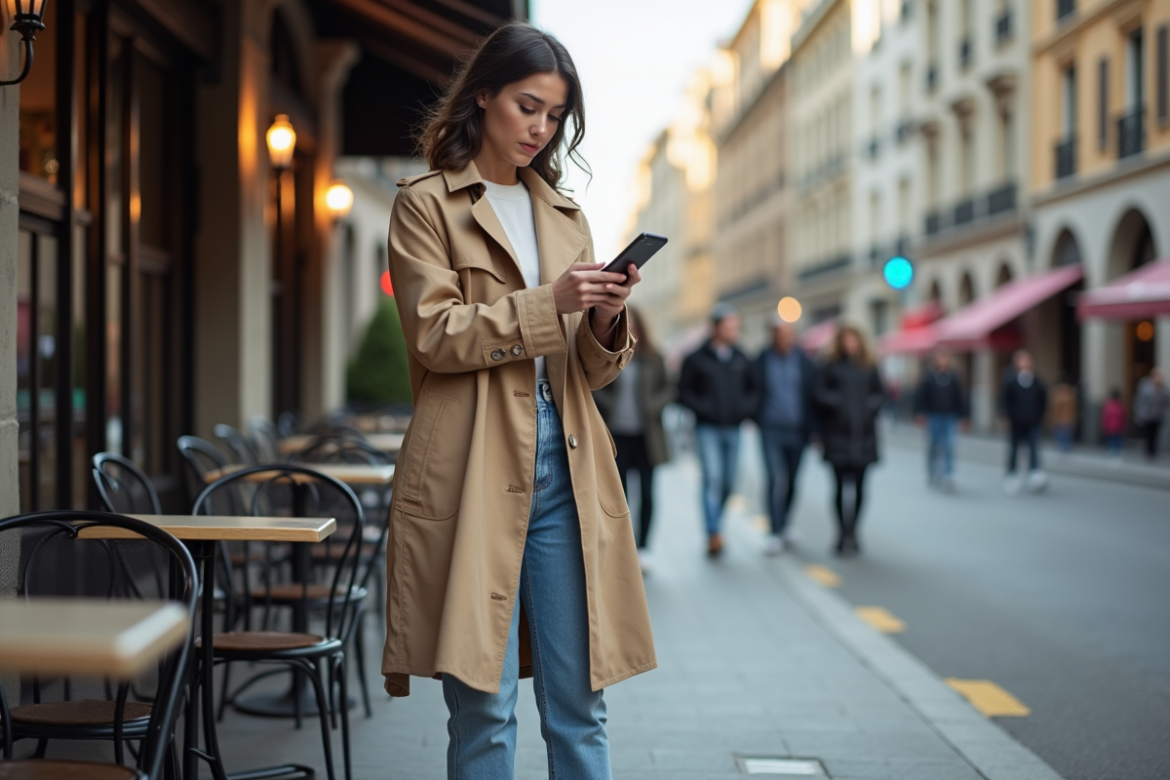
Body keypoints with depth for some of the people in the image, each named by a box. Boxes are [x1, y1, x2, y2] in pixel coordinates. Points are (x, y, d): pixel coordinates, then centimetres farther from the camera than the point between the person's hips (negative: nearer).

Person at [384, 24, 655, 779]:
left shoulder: (567, 215, 19)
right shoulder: (425, 204, 5)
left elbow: (592, 369, 17)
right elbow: (436, 334, -8)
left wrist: (606, 321, -5)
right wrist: (548, 303, -16)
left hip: (565, 471, 5)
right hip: (471, 473, -4)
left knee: (578, 699, 5)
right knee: (483, 701, -2)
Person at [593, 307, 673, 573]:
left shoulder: (652, 359, 5)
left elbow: (668, 389, 9)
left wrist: (652, 406, -7)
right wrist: (609, 404, -16)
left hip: (646, 435, 1)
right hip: (616, 434, -1)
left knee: (647, 492, 1)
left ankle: (643, 548, 11)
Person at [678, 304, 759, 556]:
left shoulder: (741, 360, 11)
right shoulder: (697, 359, -1)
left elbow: (753, 389, 19)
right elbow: (684, 392, 1)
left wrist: (746, 407, 1)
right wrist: (703, 408, -12)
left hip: (732, 429, 4)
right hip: (708, 429, -4)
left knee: (728, 484, 6)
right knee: (713, 478, -17)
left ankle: (714, 525, 25)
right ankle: (714, 534, -20)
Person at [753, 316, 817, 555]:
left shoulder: (804, 362, 2)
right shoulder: (762, 361, -2)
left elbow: (814, 395, 5)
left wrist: (814, 428, 2)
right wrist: (757, 419, -5)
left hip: (797, 430, 2)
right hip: (771, 430, -2)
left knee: (791, 481, 11)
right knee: (777, 479, -13)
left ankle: (784, 523, 34)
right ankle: (775, 533, -8)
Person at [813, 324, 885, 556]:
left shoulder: (868, 369, 10)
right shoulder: (830, 367, 2)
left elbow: (880, 394, 11)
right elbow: (819, 393, -4)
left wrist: (869, 406, -6)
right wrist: (838, 403, -14)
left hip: (863, 435, 3)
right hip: (837, 435, -3)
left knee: (859, 487, 3)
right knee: (841, 485, -5)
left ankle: (852, 533, 13)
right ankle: (843, 534, 0)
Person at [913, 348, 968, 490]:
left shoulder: (954, 377, 4)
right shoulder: (928, 377, -2)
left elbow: (961, 398, 7)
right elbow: (920, 396, -3)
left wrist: (964, 415, 5)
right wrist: (920, 413, -10)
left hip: (949, 417, 1)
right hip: (933, 416, -1)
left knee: (949, 447, -8)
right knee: (933, 446, 8)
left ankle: (948, 477, -8)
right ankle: (932, 474, 25)